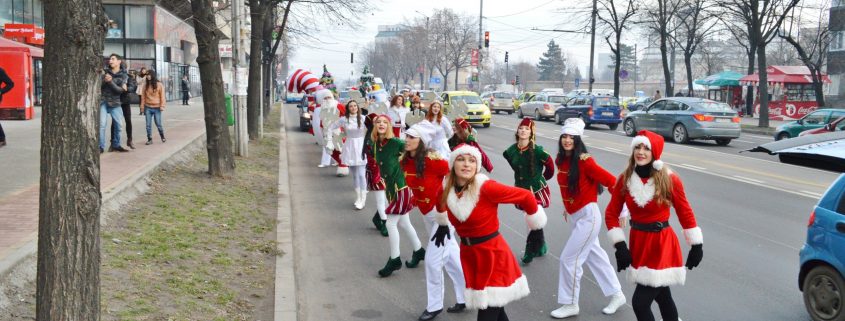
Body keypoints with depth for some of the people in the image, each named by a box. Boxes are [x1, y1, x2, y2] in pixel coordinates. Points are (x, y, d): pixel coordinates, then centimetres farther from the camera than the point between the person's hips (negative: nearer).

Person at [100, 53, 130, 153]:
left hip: (115, 103, 1)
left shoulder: (123, 76, 1)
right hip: (103, 101, -1)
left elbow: (120, 90, -9)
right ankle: (101, 146, -7)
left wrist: (111, 81, -21)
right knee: (102, 124, -11)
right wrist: (104, 80, -18)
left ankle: (116, 145, 21)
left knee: (118, 124, 5)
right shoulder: (105, 72, 3)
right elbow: (98, 85, 0)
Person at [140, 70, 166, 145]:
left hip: (156, 108, -3)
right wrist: (142, 107, 4)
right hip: (148, 107, 3)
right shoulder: (146, 85, 6)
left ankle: (162, 137, 22)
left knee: (158, 124, 2)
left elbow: (162, 96, -2)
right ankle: (149, 139, 10)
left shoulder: (159, 85, -2)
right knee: (148, 125, 2)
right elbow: (143, 97, 7)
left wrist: (162, 106, -9)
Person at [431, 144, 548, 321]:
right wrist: (442, 224, 33)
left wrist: (533, 220, -1)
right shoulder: (446, 190, -5)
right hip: (468, 254, 5)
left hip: (492, 254, -5)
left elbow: (526, 196, -15)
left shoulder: (486, 187, -22)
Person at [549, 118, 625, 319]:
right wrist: (567, 207, 19)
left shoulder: (585, 161, -21)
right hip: (576, 217, 8)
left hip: (588, 216, -8)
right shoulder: (560, 161, 2)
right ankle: (616, 295, 32)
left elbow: (612, 182, -20)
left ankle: (570, 305, 10)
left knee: (569, 259, -5)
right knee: (595, 256, 17)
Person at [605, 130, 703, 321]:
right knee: (662, 296, 20)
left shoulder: (669, 179, -12)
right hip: (638, 242, 4)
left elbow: (685, 213, -4)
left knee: (640, 302, -9)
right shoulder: (625, 179, -4)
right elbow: (611, 213, 0)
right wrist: (620, 246, -7)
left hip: (662, 245, -4)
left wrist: (696, 246, -1)